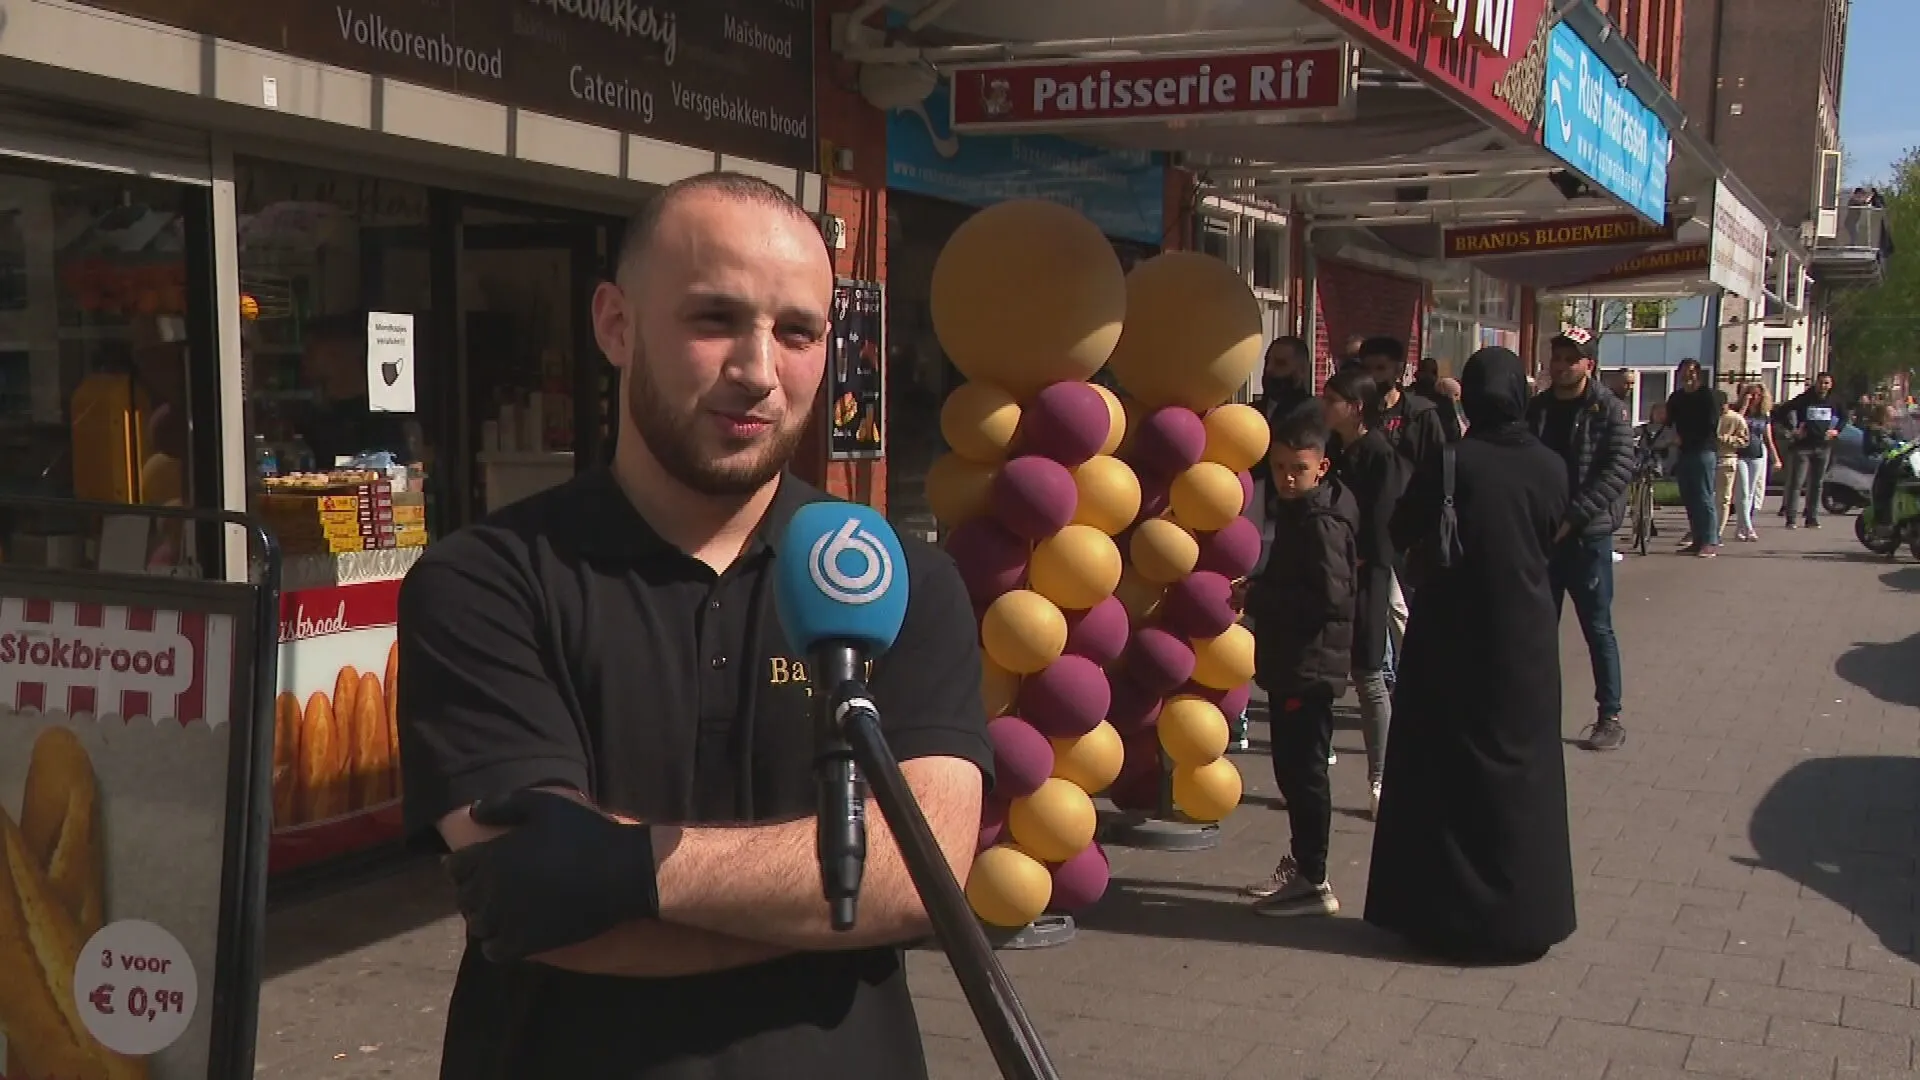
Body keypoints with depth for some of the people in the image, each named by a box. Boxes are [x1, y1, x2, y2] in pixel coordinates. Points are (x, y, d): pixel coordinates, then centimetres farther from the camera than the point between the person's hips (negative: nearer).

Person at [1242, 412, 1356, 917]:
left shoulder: (1321, 521, -17)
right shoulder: (1298, 513, 13)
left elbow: (1329, 595, -25)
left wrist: (1257, 598, -20)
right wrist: (1259, 593, 6)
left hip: (1310, 666, -10)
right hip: (1291, 663, 10)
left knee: (1304, 771, -4)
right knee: (1293, 768, 17)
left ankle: (1313, 882, 3)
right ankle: (1300, 866, 28)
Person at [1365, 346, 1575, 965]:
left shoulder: (1449, 464, -14)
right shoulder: (1550, 467, -6)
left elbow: (1402, 534, -3)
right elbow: (1551, 539, 8)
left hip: (1451, 636, -2)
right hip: (1526, 641, 2)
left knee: (1445, 772, 9)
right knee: (1520, 771, 13)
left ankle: (1441, 912, 14)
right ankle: (1524, 915, 19)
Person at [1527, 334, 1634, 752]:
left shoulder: (1608, 410, -5)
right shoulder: (1536, 409, 9)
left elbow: (1619, 470, -14)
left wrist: (1572, 517, -20)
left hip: (1588, 535, -5)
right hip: (1539, 533, 5)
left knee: (1597, 628, 2)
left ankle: (1610, 717, 9)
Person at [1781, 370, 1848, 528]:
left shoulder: (1836, 400, 5)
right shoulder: (1804, 399, -5)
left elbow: (1844, 417, 21)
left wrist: (1836, 430, 6)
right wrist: (1793, 429, -7)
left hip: (1824, 446, 4)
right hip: (1803, 445, -4)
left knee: (1817, 483, 8)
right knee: (1796, 482, -7)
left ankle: (1812, 517, 14)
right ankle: (1790, 517, -6)